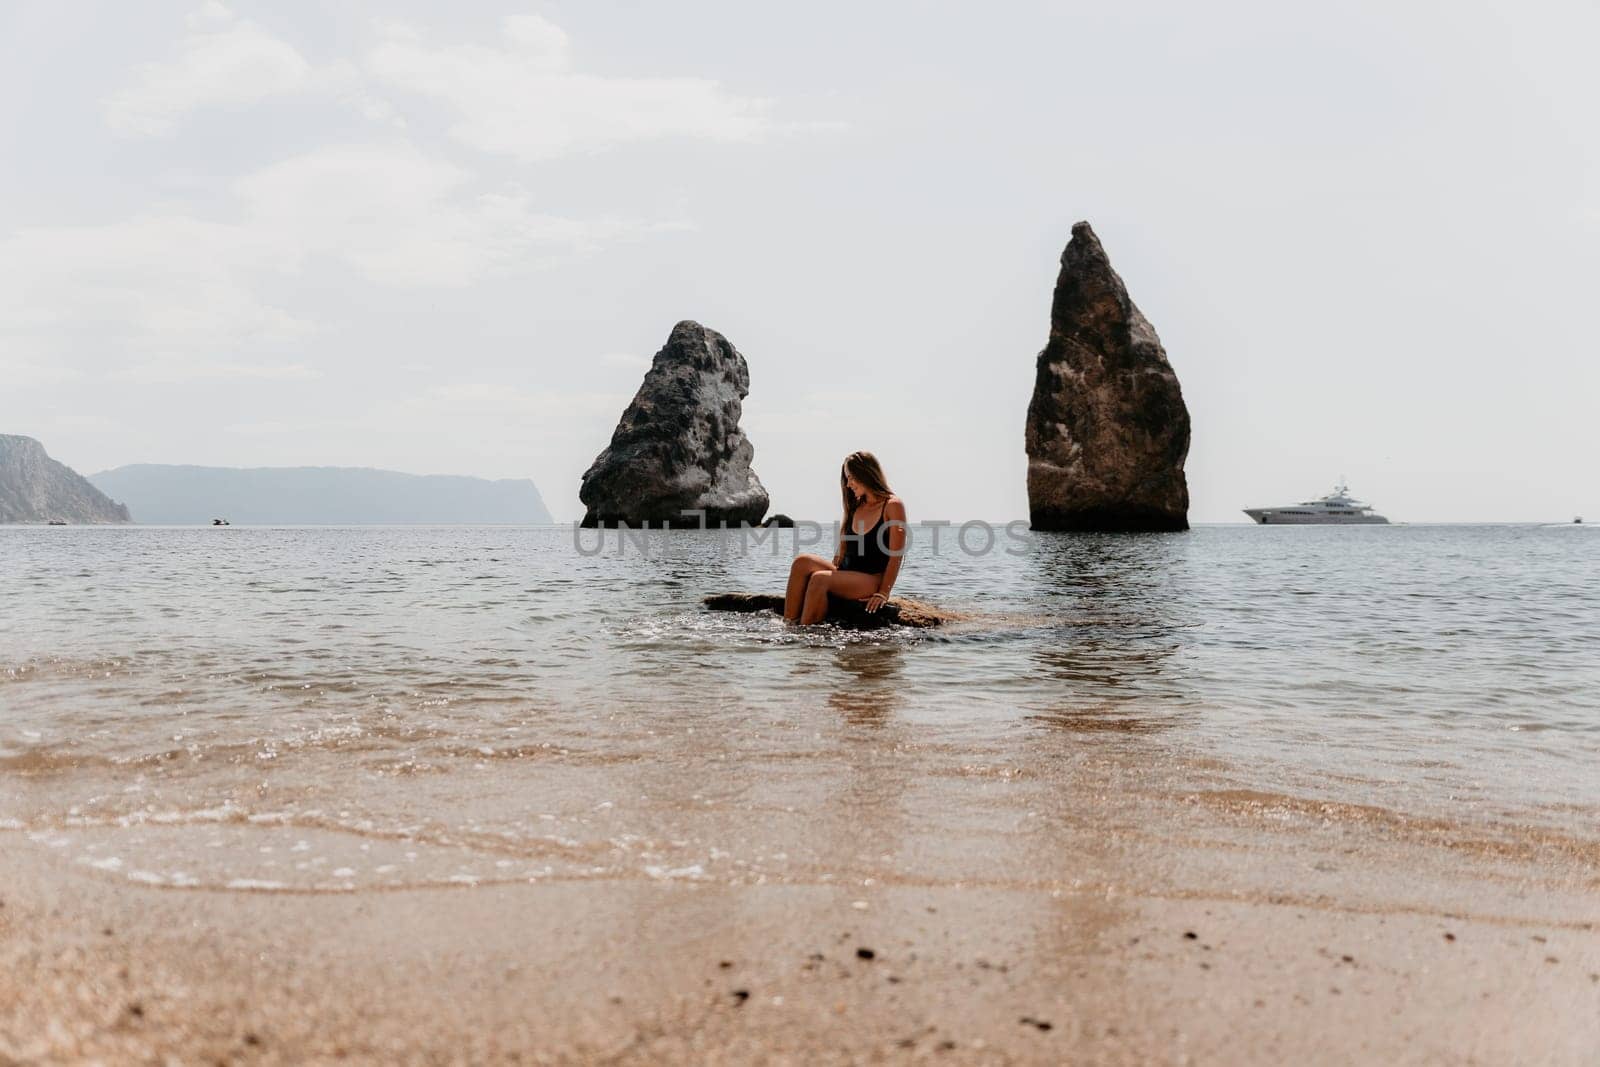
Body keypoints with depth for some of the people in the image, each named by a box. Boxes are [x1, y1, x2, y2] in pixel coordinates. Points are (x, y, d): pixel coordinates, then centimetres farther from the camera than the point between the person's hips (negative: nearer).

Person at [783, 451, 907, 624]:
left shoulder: (892, 506, -3)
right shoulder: (856, 506, 18)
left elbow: (896, 556, -9)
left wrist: (883, 593, -15)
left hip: (873, 581, -7)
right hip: (845, 575, 7)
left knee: (820, 578, -31)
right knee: (802, 562, -19)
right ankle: (788, 625, -27)